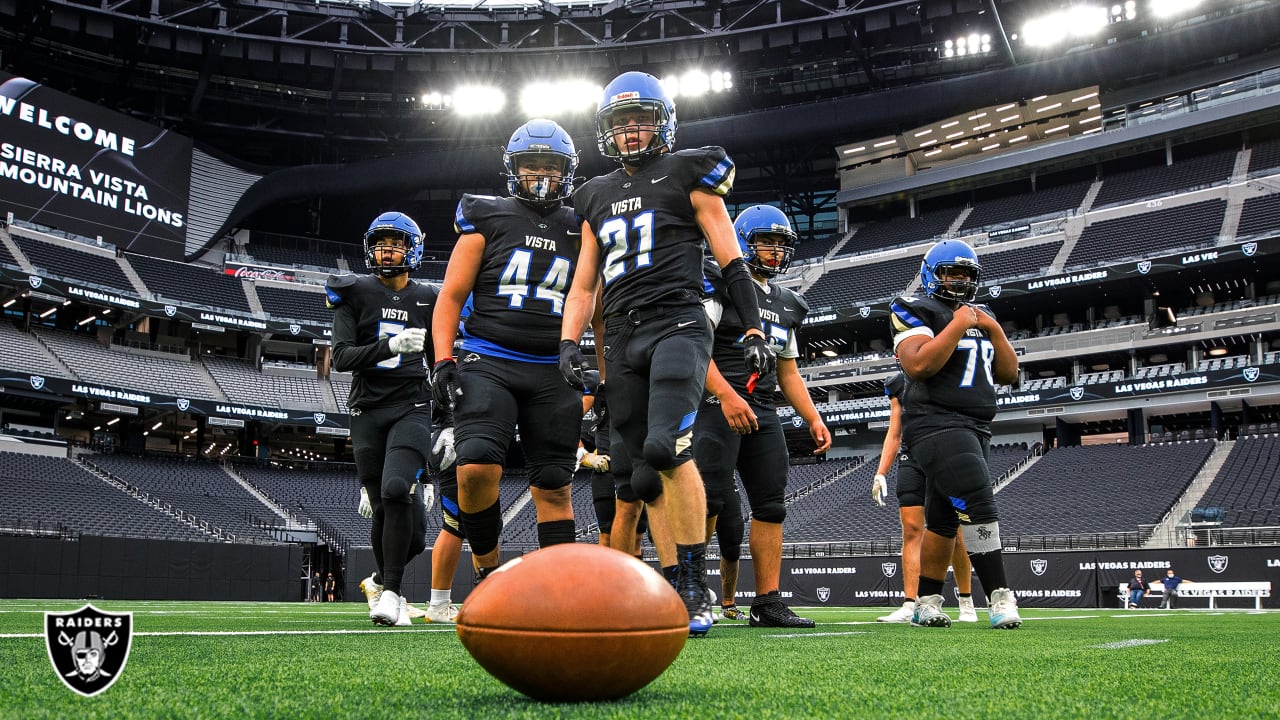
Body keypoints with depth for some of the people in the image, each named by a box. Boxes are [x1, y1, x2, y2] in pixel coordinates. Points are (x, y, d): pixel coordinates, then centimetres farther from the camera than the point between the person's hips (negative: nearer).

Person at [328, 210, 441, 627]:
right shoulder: (354, 294, 2)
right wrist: (390, 346, -24)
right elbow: (341, 358, -8)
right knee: (383, 510, 2)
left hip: (411, 408, 0)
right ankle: (383, 581, 29)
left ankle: (389, 591, -11)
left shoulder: (428, 300, 8)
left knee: (395, 490, -23)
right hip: (368, 412, 0)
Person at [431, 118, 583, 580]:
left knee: (554, 487, 3)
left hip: (554, 375, 3)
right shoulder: (488, 219, 8)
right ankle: (487, 569, 2)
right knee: (476, 468, -21)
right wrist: (443, 361, -7)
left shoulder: (580, 232, 15)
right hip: (489, 364, -2)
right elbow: (451, 296, 6)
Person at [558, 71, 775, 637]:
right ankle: (681, 593, 10)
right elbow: (583, 284, 21)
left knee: (667, 448, -25)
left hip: (676, 328, -5)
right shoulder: (598, 197, 22)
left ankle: (695, 587, -15)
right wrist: (569, 342, 7)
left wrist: (753, 331, -3)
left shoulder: (687, 176, 7)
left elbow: (731, 261, 4)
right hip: (622, 341, 6)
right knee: (648, 478, 3)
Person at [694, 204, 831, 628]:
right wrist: (726, 394, -25)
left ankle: (768, 604, 7)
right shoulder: (721, 285, -1)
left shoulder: (787, 305, 22)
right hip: (719, 403, -7)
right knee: (709, 501, -13)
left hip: (763, 411, 7)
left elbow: (788, 373, 24)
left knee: (771, 507, 3)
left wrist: (813, 419, 12)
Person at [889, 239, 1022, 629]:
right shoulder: (919, 311, -4)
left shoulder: (982, 316, 18)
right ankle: (1000, 598, -15)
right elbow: (918, 366, -20)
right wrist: (958, 325, -16)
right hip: (938, 424, -8)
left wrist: (994, 329, 2)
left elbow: (1009, 374, 15)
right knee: (979, 508, -19)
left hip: (975, 429, 8)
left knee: (943, 521, 11)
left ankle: (927, 604, 18)